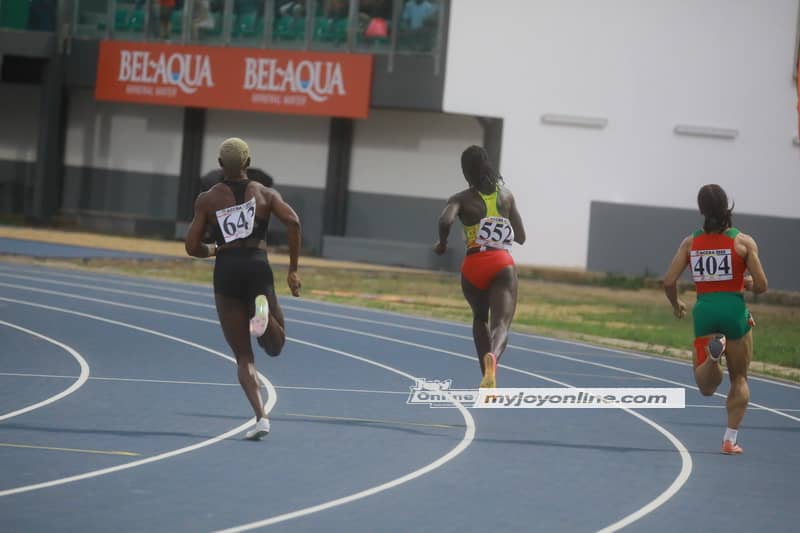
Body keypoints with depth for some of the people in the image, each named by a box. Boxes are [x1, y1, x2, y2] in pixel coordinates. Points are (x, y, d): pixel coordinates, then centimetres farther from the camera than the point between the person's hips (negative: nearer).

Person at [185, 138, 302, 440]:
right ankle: (263, 311, -21)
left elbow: (192, 247, 4)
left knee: (243, 356, 7)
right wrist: (293, 269, -3)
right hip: (258, 268, 0)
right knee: (275, 346, 14)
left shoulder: (207, 200, 8)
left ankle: (260, 417, -13)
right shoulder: (265, 194, 9)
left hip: (226, 271, 0)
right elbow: (292, 221, -8)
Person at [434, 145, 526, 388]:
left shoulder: (462, 199, 1)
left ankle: (487, 370, 18)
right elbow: (520, 237, 16)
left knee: (480, 319, 27)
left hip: (474, 266, 0)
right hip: (503, 264, 0)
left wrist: (442, 243, -2)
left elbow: (445, 220, -21)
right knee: (501, 324, -13)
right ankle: (493, 357, -46)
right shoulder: (506, 196, 11)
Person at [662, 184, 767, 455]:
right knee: (739, 379, 16)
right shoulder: (744, 242, -4)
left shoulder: (690, 243, 3)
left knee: (706, 387, 4)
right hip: (734, 310, -1)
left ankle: (713, 351, -28)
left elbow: (669, 282, -1)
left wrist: (676, 305, 18)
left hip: (704, 311, 1)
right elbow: (761, 285, -6)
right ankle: (731, 439, 9)